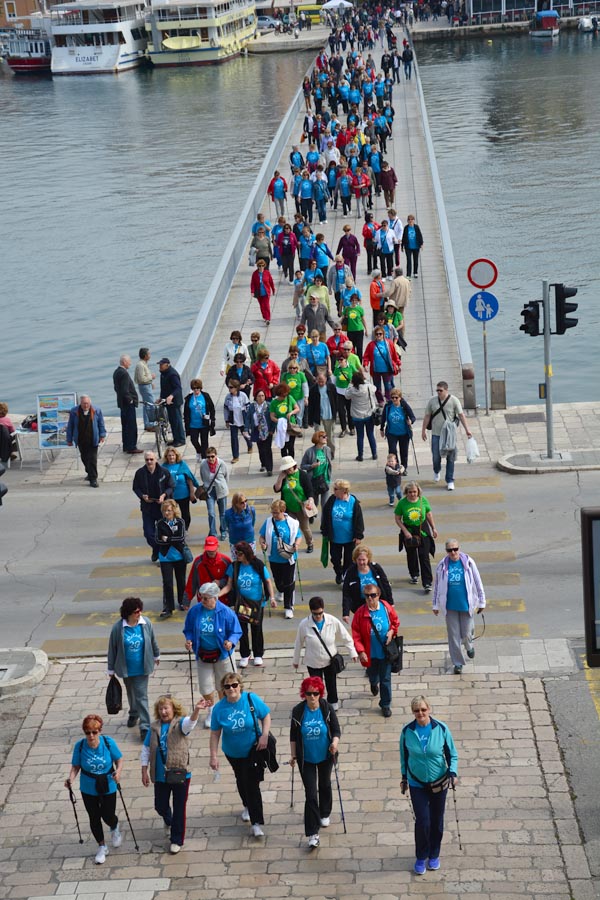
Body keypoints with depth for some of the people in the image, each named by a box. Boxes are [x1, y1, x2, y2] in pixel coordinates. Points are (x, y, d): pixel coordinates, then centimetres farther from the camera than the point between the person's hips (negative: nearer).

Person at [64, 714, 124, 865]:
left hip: (108, 787, -1)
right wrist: (71, 778, -28)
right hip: (88, 789, 1)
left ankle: (115, 828, 45)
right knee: (94, 818, 13)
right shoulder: (80, 746, -17)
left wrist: (118, 771, -25)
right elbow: (76, 766, -9)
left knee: (108, 816, 6)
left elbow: (119, 759, -7)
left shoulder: (108, 743, -19)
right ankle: (102, 847, 36)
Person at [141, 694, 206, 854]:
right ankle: (169, 821, 50)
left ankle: (177, 840, 19)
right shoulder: (154, 727, 2)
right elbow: (146, 750, 9)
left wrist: (196, 710, -54)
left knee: (179, 809, 4)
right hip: (160, 775, 3)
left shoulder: (180, 723, -8)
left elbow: (190, 722, -33)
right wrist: (144, 772, 5)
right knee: (160, 806, 16)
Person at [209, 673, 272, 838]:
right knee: (241, 780, 23)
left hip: (253, 749, -3)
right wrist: (213, 756, -12)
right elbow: (215, 733, -10)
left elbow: (266, 716, -6)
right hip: (233, 753, 3)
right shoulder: (219, 708, -15)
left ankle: (256, 823, -9)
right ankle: (247, 806, 52)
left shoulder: (251, 699, -18)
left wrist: (264, 735, -18)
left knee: (252, 783, -12)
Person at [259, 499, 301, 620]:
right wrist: (262, 543, -15)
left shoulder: (292, 523, -8)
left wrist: (296, 545, -19)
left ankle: (288, 607, 10)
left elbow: (298, 536, 1)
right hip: (274, 558, 3)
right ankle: (281, 592, 54)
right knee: (278, 581, 19)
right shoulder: (268, 522, -3)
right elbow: (262, 536, 6)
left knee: (289, 582, 0)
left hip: (288, 558, -3)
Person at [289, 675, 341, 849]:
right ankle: (313, 834, -1)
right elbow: (293, 735, -1)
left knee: (325, 785, 24)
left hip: (325, 756, 1)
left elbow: (336, 730, -10)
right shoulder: (298, 711, -13)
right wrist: (293, 755, 0)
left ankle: (325, 814, 52)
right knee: (311, 794, -5)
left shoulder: (327, 709, -15)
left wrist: (335, 742, -30)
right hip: (306, 758, -1)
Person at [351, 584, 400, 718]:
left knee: (385, 679, 4)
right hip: (370, 653, 0)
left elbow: (396, 622, 8)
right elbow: (356, 634, -11)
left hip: (385, 651, 0)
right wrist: (360, 651, -17)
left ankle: (385, 705, 18)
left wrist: (392, 631, -13)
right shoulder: (360, 612, -15)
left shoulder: (387, 608, -10)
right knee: (373, 675, 23)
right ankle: (374, 684, 60)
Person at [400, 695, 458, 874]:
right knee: (422, 821, -6)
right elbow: (404, 756, 5)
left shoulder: (441, 729, -13)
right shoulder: (407, 731, -11)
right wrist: (404, 777, 11)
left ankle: (434, 855, 35)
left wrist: (453, 772, -18)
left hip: (439, 783, 0)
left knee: (437, 821, 13)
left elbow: (452, 755, -4)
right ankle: (421, 857, 17)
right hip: (417, 784, 0)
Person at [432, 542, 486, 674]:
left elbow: (478, 582, 1)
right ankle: (458, 663, 17)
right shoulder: (442, 566, -4)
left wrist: (481, 602, 4)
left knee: (466, 633, 6)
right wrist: (436, 605, 9)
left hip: (466, 604, -1)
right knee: (454, 635, 5)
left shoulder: (468, 563, -7)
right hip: (450, 606, 1)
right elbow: (437, 586, 7)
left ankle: (469, 646, 42)